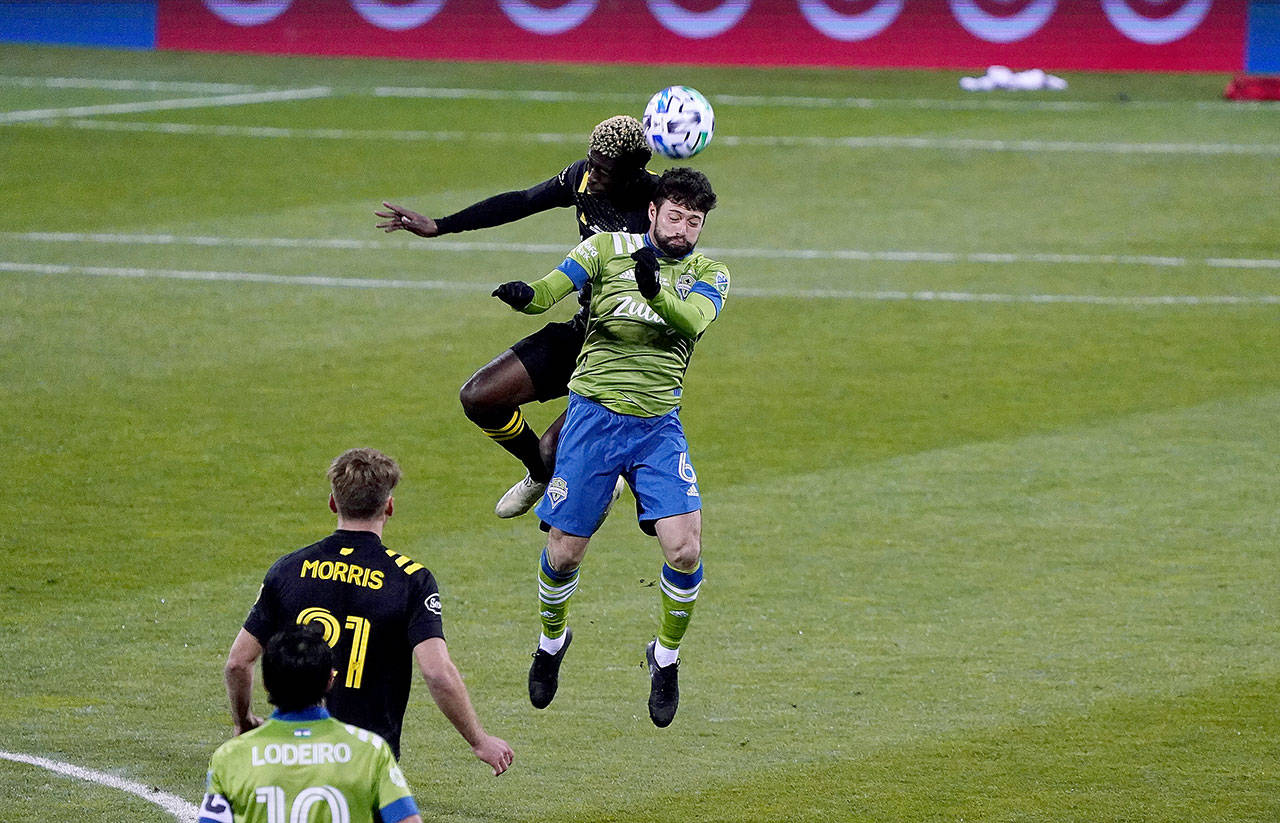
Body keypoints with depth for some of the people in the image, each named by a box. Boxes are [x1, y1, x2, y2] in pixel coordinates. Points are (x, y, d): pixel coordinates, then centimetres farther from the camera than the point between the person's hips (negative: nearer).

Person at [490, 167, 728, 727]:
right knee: (564, 552, 1)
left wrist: (655, 291, -38)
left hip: (659, 426, 1)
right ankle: (551, 642, 32)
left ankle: (666, 657, 10)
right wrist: (525, 295, -36)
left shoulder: (708, 275, 5)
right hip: (594, 415, -1)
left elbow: (695, 320, -17)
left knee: (685, 548, -15)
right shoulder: (608, 249, 2)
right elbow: (551, 290, -11)